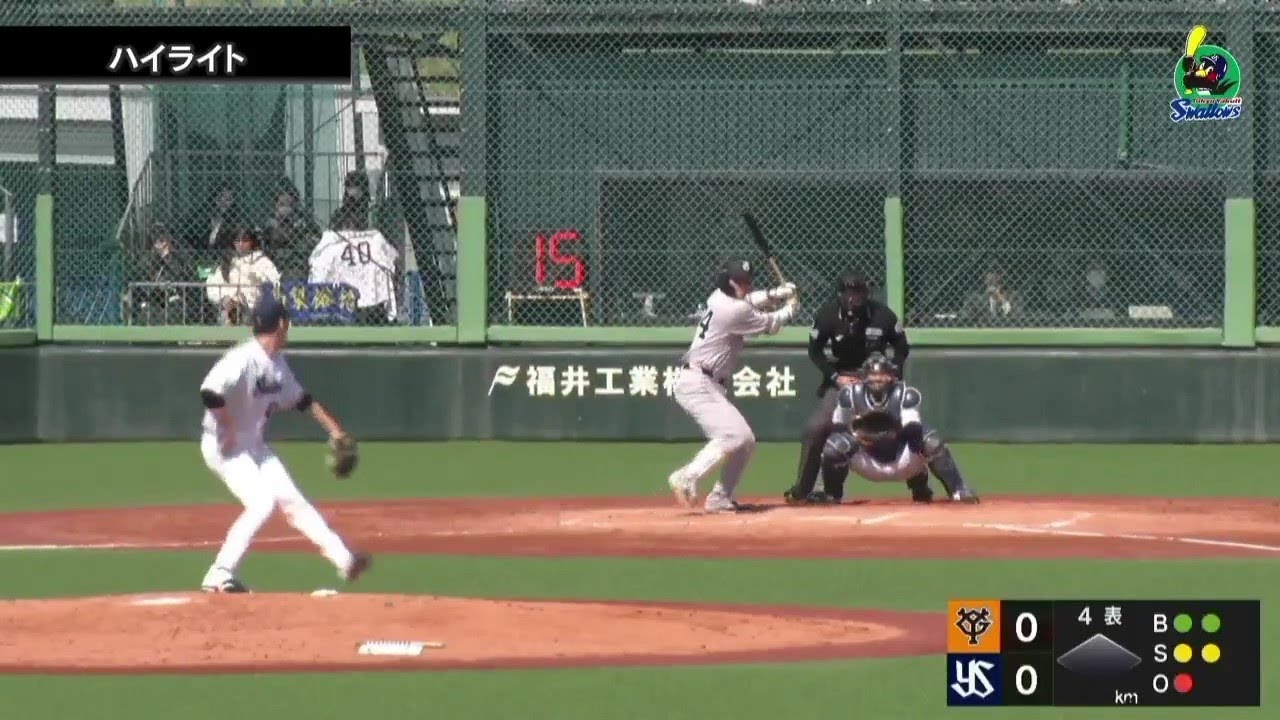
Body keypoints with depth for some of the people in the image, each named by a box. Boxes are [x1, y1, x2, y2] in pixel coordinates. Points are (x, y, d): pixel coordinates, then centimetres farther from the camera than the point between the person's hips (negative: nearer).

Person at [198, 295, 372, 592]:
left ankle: (343, 559, 14)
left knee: (291, 500, 10)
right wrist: (228, 430, -24)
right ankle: (219, 576, -15)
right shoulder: (244, 359, -23)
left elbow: (300, 398, 19)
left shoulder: (277, 362, 6)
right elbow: (210, 393, -33)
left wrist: (332, 426, 19)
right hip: (224, 445, -9)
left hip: (254, 445, 9)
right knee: (262, 503, -19)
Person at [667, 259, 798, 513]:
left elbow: (748, 301, 30)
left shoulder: (719, 298, 9)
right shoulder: (734, 311, -18)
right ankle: (688, 477, -27)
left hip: (710, 385, 10)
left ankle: (720, 498, 11)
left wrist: (777, 293, 13)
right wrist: (790, 308, 16)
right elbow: (770, 324, -3)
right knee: (731, 435, -24)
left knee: (746, 441, 10)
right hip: (697, 384, -10)